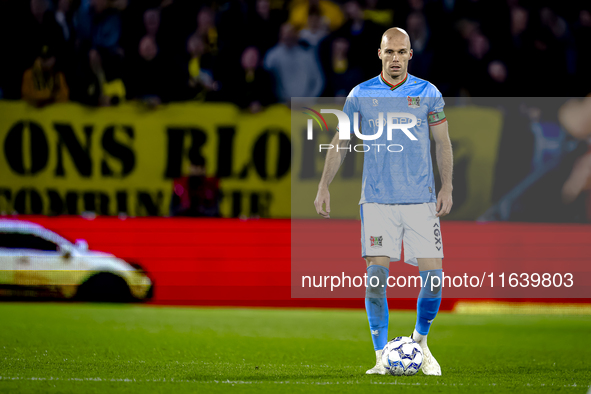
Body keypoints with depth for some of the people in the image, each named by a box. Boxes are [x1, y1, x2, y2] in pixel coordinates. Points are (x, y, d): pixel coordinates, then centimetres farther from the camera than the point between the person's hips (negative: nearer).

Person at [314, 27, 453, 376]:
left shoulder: (428, 93, 4)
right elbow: (341, 143, 10)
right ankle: (382, 357, -1)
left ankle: (421, 341, 20)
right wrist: (324, 186, 3)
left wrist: (447, 187, -2)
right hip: (377, 200, 0)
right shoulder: (360, 95, 4)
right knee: (376, 275, -9)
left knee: (433, 276, -6)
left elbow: (442, 142, 8)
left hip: (421, 199, 0)